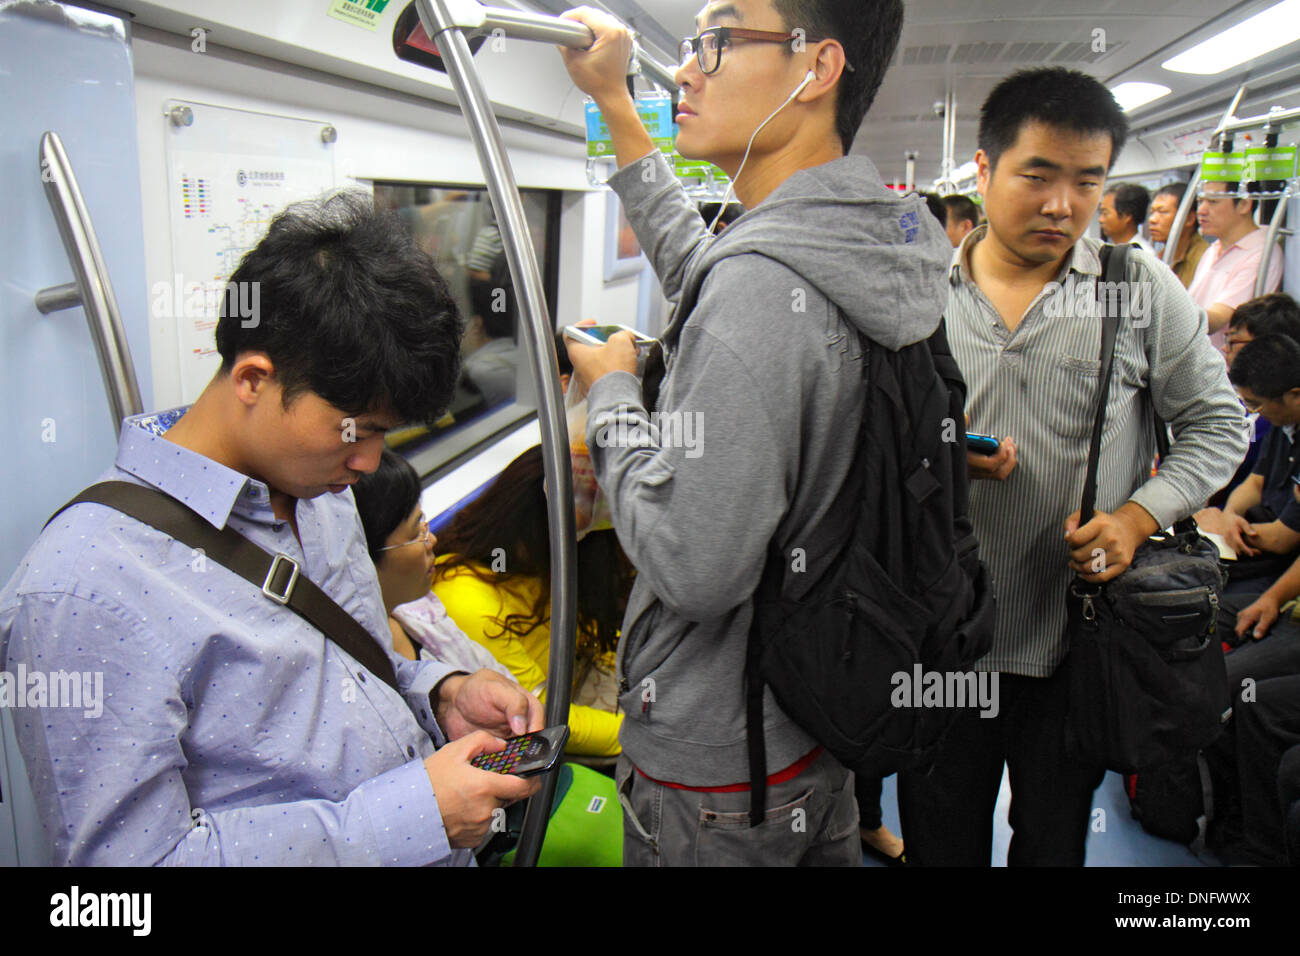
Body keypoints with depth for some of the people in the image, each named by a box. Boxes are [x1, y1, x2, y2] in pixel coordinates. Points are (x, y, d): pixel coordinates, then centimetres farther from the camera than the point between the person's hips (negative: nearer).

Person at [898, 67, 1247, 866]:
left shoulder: (1143, 289, -1)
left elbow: (1217, 423, 5)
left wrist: (1140, 514, -11)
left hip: (1077, 644, 0)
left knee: (1055, 842, 19)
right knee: (941, 840, 16)